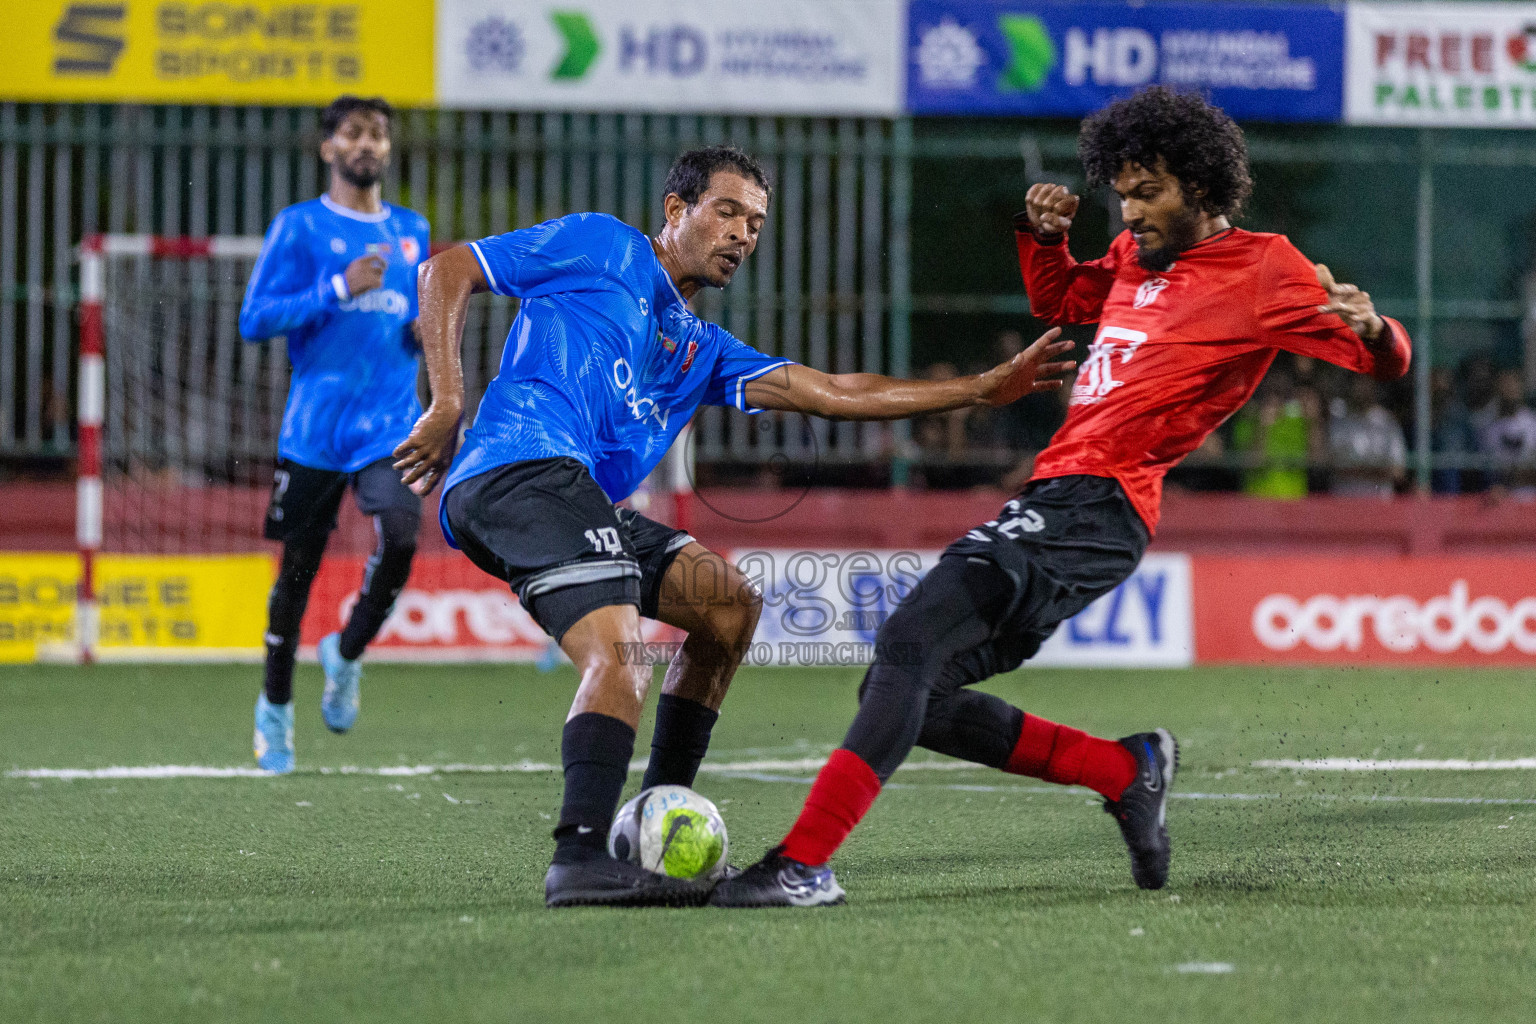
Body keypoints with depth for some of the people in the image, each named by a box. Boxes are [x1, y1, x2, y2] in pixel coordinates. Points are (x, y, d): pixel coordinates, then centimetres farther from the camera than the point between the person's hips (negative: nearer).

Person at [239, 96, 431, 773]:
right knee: (299, 566, 3)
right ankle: (275, 708, 22)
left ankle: (346, 654, 5)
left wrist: (430, 326, 3)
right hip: (315, 429, -3)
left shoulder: (412, 231, 15)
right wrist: (340, 289, -16)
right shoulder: (299, 227, 0)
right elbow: (254, 321, -7)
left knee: (401, 534, -22)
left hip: (393, 423, 3)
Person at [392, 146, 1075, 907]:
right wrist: (448, 405, -4)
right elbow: (448, 271, 9)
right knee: (619, 652, -25)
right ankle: (580, 860, -35)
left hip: (580, 502, 9)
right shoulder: (598, 247, 10)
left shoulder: (702, 349, 29)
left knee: (728, 603, 11)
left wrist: (985, 388, 17)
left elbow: (832, 393, 22)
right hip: (519, 472, -9)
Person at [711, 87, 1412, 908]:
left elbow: (1387, 361, -2)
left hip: (1093, 504, -9)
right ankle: (1125, 771, 12)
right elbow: (1056, 298, 41)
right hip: (1056, 500, 9)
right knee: (915, 699, 5)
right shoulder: (1136, 258, 22)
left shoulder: (1262, 269, 0)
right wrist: (1042, 233, 20)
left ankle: (804, 863, -28)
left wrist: (1368, 326, -25)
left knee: (910, 642, -23)